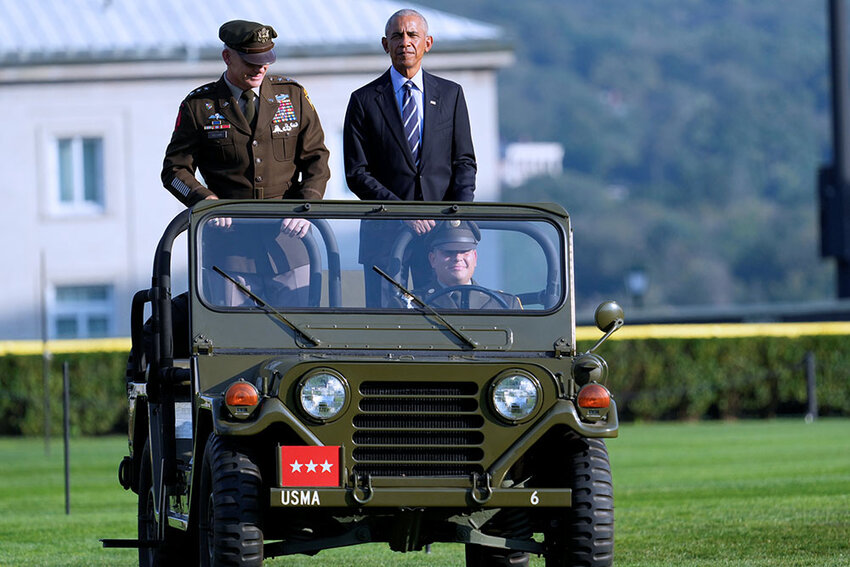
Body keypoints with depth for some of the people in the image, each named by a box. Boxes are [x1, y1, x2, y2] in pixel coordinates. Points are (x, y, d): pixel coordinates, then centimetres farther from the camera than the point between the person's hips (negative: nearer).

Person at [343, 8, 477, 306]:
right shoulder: (364, 101, 5)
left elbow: (464, 161, 10)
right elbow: (357, 174, 0)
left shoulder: (451, 94, 12)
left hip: (439, 228, 1)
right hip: (384, 233, -1)